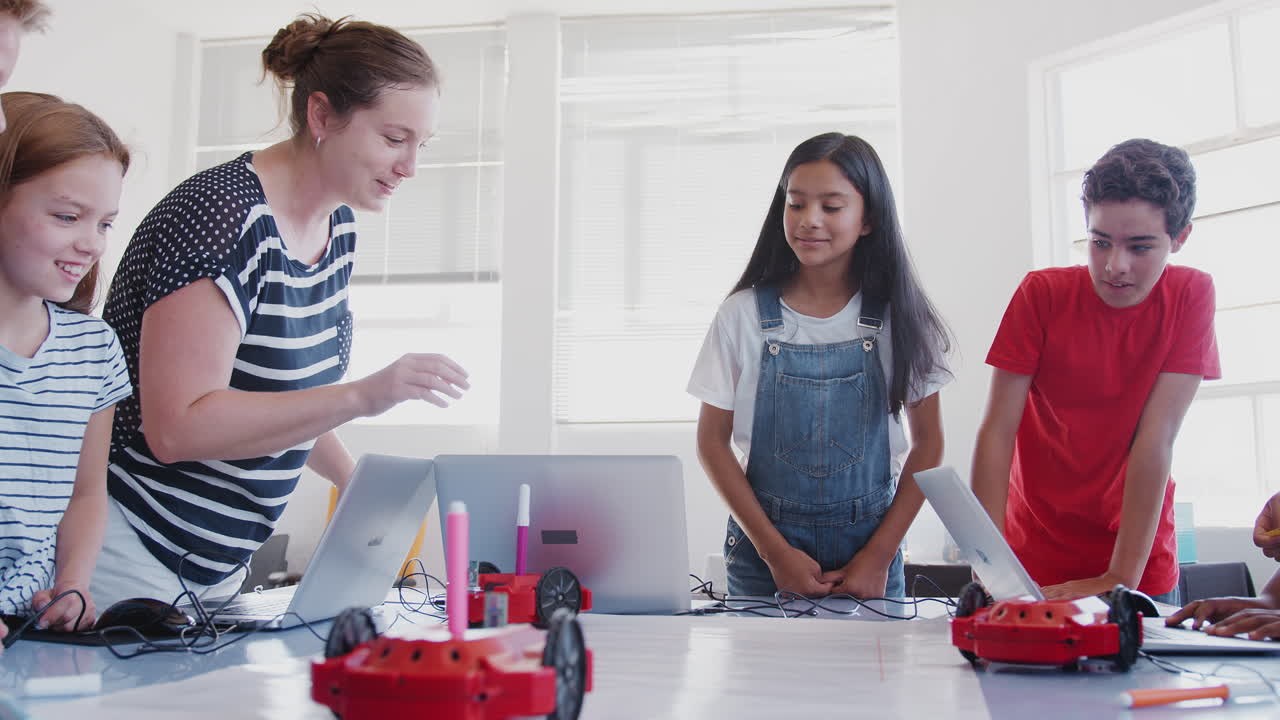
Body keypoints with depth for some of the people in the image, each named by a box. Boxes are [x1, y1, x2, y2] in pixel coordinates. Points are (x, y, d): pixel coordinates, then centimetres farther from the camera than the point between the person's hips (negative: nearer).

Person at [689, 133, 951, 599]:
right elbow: (712, 441, -3)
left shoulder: (897, 317, -4)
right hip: (764, 549, 0)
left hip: (869, 547, 0)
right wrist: (775, 550, -9)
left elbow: (928, 442, 1)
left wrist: (880, 554, -7)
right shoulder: (744, 314, -5)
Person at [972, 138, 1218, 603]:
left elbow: (1157, 437, -15)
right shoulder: (1042, 294, -9)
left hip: (1142, 570, 0)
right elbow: (997, 431, -14)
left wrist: (1123, 576, -21)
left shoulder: (1191, 295, -8)